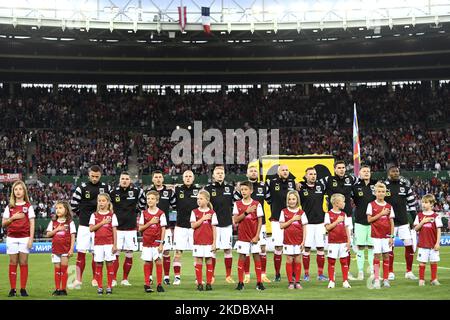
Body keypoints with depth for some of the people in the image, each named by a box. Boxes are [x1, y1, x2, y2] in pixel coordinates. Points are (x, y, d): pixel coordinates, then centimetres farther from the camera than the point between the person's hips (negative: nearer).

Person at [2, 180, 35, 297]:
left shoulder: (28, 206, 3)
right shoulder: (9, 207, 9)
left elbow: (32, 224, -1)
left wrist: (31, 239, -8)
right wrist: (13, 218, -9)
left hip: (24, 238, -2)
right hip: (12, 238, 2)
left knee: (23, 263, 0)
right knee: (13, 263, 3)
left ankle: (23, 289, 3)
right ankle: (12, 289, 5)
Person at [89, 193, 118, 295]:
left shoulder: (112, 215, 3)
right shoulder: (94, 215, 7)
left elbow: (114, 231, 0)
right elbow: (91, 229, -5)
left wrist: (115, 245, -5)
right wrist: (102, 223, -13)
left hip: (109, 243, -1)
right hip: (98, 243, 1)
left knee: (109, 264, 0)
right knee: (98, 264, 3)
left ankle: (109, 286, 7)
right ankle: (99, 287, 9)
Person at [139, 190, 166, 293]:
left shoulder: (161, 213, -3)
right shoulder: (144, 213, 6)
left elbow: (163, 229, -4)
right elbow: (140, 228, 4)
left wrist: (161, 243, -9)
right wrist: (150, 222, -10)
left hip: (157, 241, -2)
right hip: (146, 241, 2)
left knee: (158, 261, -5)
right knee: (147, 262, 4)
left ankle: (159, 284, 2)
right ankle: (147, 284, 11)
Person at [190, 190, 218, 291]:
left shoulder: (212, 213, 1)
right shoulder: (195, 212, 5)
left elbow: (214, 229, 1)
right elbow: (193, 225, -5)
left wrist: (214, 243, -4)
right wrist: (203, 218, -13)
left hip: (209, 241, -1)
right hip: (198, 241, 1)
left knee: (209, 261, 2)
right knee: (198, 261, 1)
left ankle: (209, 283, 7)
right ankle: (199, 283, 7)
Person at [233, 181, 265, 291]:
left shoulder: (256, 204, -2)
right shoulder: (237, 204, 2)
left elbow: (260, 221, -2)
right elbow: (235, 220, -5)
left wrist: (257, 236, -9)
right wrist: (246, 212, -17)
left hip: (254, 237, -1)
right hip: (242, 236, 1)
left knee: (256, 257, 1)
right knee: (241, 257, 2)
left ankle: (259, 282, 6)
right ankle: (240, 283, 8)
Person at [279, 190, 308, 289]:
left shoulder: (301, 212, 2)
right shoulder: (284, 212, 2)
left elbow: (304, 228, 2)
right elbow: (281, 226, -4)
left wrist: (303, 241, -5)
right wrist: (292, 220, -14)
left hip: (298, 241, 0)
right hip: (288, 240, 0)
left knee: (298, 260, 3)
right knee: (289, 260, 1)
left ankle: (297, 282, 9)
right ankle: (290, 282, 7)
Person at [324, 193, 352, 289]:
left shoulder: (344, 214, 9)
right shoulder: (329, 214, -3)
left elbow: (346, 229, 9)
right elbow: (327, 227, -11)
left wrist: (348, 241, 4)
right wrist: (337, 221, -15)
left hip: (343, 242, 3)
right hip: (333, 242, -3)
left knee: (344, 261, 3)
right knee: (331, 261, 2)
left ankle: (345, 281, 9)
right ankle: (331, 281, 10)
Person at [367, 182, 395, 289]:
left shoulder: (389, 206, 6)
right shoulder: (371, 205, -1)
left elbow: (391, 222, 6)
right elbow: (369, 219, -6)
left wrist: (391, 236, 0)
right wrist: (381, 214, -12)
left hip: (386, 235, 3)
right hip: (376, 235, -3)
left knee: (386, 256, 4)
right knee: (377, 255, -4)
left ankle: (385, 279, 10)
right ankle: (376, 279, -1)